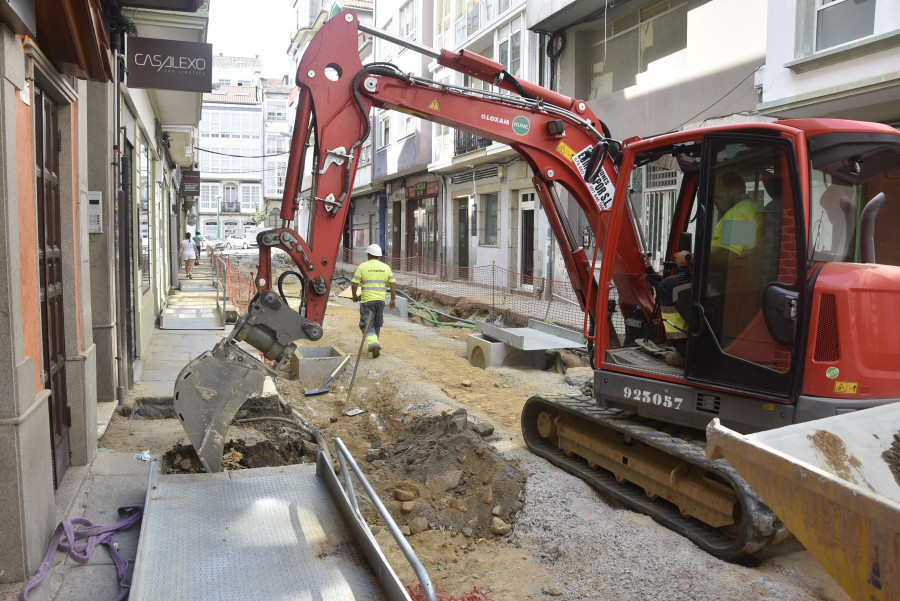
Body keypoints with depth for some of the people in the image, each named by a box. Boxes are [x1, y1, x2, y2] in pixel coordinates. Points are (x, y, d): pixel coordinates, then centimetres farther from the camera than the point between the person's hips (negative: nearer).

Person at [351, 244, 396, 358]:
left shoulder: (362, 267, -5)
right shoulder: (386, 267, 5)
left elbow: (354, 284, -5)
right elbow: (393, 284, 3)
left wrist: (355, 296, 11)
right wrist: (393, 299, 10)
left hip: (367, 300, -4)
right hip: (381, 300, 4)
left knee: (367, 324, -1)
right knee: (377, 324, 17)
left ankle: (374, 344, -20)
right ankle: (373, 345, 24)